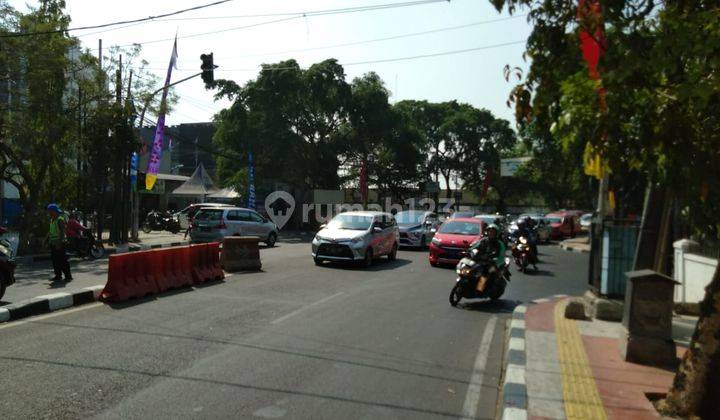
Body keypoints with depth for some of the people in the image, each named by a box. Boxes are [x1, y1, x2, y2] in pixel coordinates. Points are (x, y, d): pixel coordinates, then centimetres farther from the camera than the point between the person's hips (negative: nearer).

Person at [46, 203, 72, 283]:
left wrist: (60, 242, -26)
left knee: (62, 260, -7)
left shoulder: (60, 219, -14)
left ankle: (68, 276, -2)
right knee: (55, 260, 11)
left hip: (59, 243, -9)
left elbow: (62, 232, -20)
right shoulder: (52, 219, 14)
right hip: (53, 243, 9)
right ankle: (58, 275, 20)